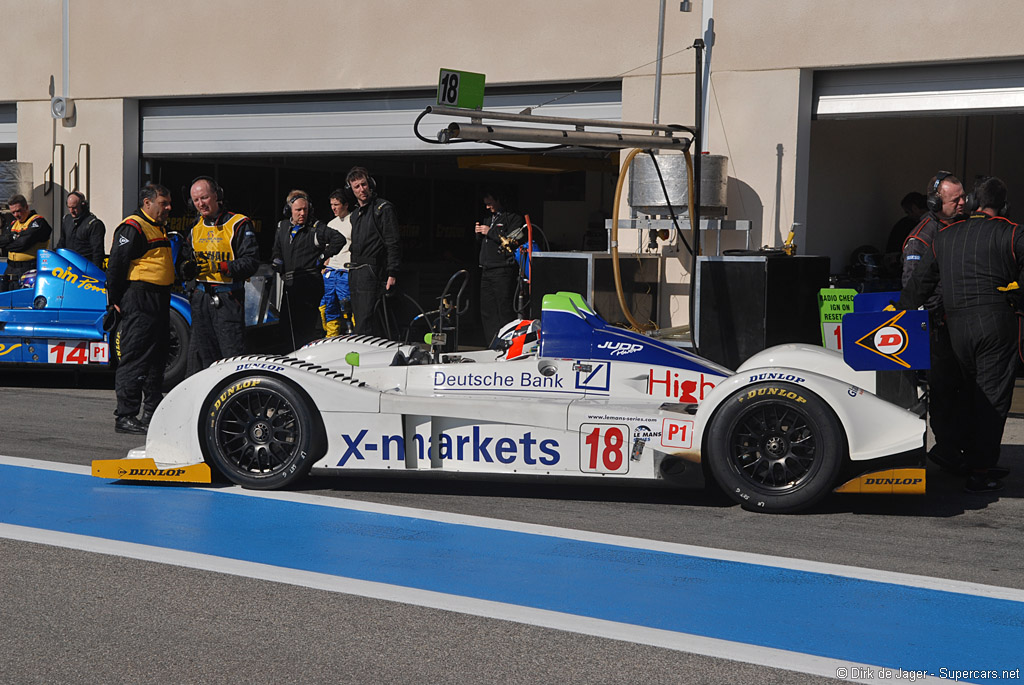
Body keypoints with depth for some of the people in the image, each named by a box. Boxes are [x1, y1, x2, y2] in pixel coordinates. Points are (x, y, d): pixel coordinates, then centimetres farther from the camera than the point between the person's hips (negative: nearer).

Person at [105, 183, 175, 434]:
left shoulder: (159, 228, 20)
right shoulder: (132, 227, -12)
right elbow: (115, 265, -16)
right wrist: (115, 301, -15)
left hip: (159, 300, 10)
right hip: (139, 302, -10)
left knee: (156, 358, 14)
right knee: (135, 359, -9)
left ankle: (152, 412, 23)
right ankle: (125, 417, -6)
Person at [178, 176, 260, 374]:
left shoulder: (239, 224, -3)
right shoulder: (196, 228, 17)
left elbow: (251, 261, -11)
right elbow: (183, 260, 20)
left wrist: (219, 267, -22)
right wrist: (187, 267, -4)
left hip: (228, 299, -6)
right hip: (200, 298, 6)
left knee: (233, 354, -9)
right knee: (199, 356, 9)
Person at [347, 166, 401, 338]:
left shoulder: (383, 209, -5)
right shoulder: (355, 214, 21)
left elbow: (393, 243, -10)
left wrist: (392, 273, -17)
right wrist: (352, 271, 20)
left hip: (372, 274, -9)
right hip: (355, 275, 9)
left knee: (365, 326, -15)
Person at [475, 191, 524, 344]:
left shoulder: (513, 218, 0)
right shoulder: (490, 220, 25)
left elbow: (513, 241, -14)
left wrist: (491, 232, -11)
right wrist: (479, 234, 9)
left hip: (503, 270, -8)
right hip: (486, 270, 8)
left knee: (505, 309, -11)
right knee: (487, 310, 8)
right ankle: (491, 343, 12)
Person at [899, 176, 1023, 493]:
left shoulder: (944, 237, 14)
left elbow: (920, 283, 17)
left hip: (957, 325, 4)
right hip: (996, 321, -4)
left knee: (974, 393, 17)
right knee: (992, 397, 1)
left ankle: (983, 463, 23)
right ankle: (980, 472, 0)